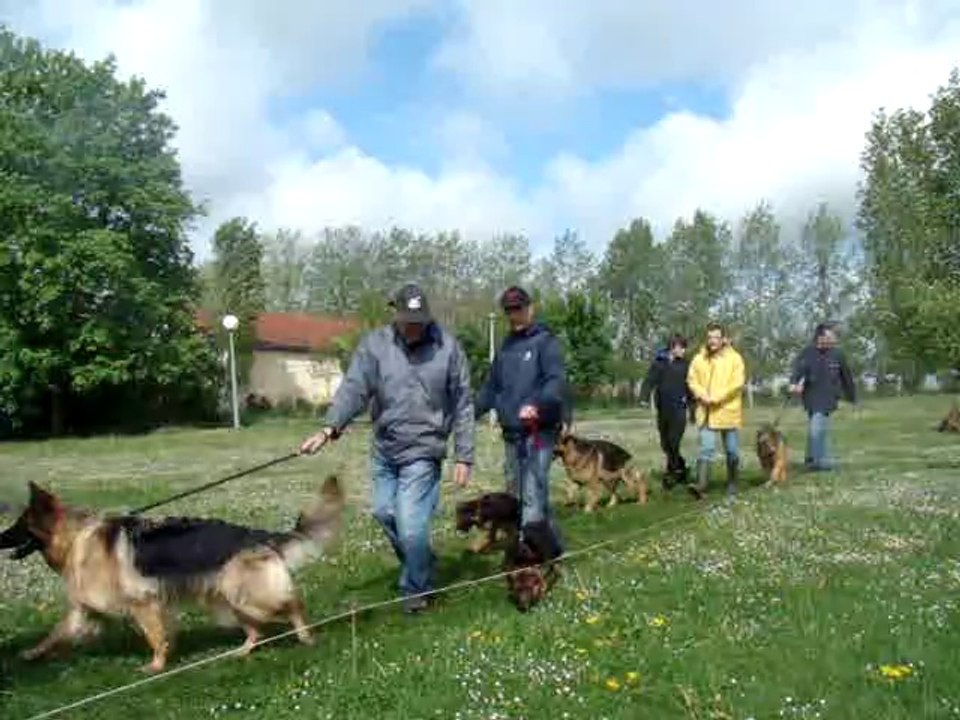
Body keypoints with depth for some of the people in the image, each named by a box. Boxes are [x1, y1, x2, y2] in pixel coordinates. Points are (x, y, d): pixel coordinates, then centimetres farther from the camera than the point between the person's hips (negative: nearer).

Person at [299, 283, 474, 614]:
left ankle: (416, 588, 16)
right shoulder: (375, 344, -4)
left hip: (422, 449, -4)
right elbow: (353, 388, -13)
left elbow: (463, 405, -4)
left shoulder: (447, 346, -8)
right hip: (384, 447, 4)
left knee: (410, 523, -8)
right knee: (384, 512, 14)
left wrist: (464, 457, -5)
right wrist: (330, 428, -29)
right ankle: (421, 564, 40)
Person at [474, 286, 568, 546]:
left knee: (533, 495, -13)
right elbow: (491, 387, 21)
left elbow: (557, 381, -19)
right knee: (515, 493, 14)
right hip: (511, 432, 8)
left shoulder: (546, 341, -5)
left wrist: (537, 405, -36)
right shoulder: (505, 346, 17)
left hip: (540, 430, -8)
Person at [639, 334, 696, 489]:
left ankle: (671, 474, 1)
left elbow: (690, 388, 10)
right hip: (662, 408, 2)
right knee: (665, 444, 8)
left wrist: (692, 409, 10)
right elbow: (649, 381, -2)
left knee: (673, 443, -10)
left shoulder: (685, 364, 4)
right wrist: (644, 398, -18)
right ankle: (682, 470, 25)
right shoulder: (659, 362, 2)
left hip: (679, 408, -2)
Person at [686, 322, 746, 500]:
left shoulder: (734, 358, -3)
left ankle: (732, 485, 23)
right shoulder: (699, 359, 6)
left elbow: (737, 383, -11)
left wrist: (716, 397, -18)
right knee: (706, 448, -10)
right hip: (706, 412, 1)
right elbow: (692, 381, 6)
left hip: (729, 411, -1)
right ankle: (701, 485, -16)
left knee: (732, 451, 9)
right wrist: (703, 395, -12)